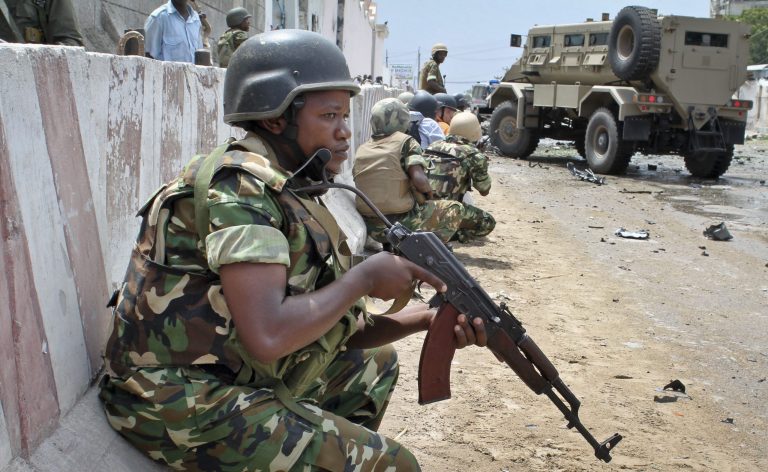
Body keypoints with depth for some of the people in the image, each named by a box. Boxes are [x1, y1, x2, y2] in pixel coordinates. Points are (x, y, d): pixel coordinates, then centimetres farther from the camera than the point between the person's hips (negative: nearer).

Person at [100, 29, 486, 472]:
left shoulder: (287, 188, 8)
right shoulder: (238, 185, -19)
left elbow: (330, 327, 9)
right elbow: (268, 336, -29)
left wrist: (427, 319, -3)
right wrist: (365, 277, -17)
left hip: (241, 379, 9)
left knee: (375, 365, 22)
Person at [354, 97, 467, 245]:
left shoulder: (361, 150, 9)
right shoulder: (405, 142, -5)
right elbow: (420, 180, -18)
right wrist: (428, 194, 3)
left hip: (370, 228, 6)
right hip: (401, 225, -5)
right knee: (454, 209, 13)